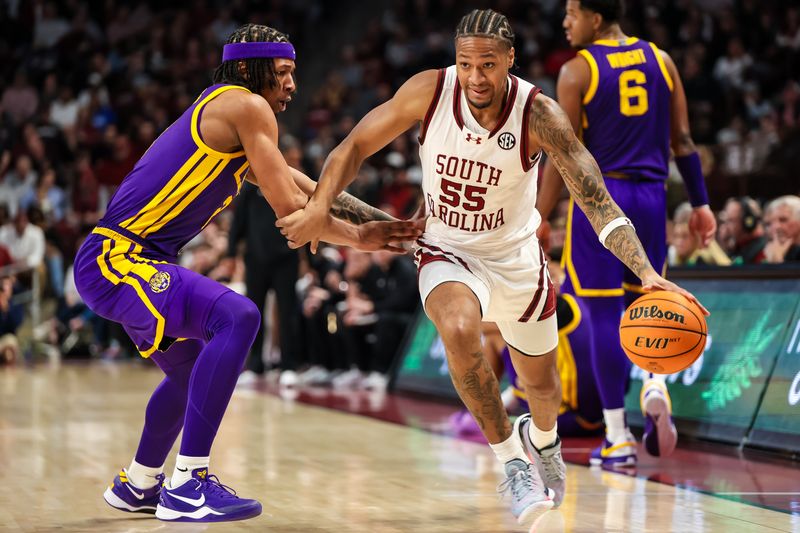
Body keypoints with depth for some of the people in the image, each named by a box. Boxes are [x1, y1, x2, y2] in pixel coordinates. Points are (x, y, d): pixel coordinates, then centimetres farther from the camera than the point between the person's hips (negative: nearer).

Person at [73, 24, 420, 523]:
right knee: (236, 317, -27)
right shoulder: (246, 106, -9)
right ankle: (186, 486, -27)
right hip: (115, 258, -11)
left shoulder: (225, 120, 21)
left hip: (113, 260, 11)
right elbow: (290, 207, -11)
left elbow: (312, 190, 24)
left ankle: (137, 484, 46)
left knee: (192, 367, 29)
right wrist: (358, 237, 1)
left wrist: (390, 226, 19)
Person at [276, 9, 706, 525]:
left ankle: (541, 439, 57)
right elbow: (356, 145, -8)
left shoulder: (538, 114, -25)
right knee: (459, 329, -34)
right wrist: (319, 206, -23)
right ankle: (512, 462, -16)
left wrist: (647, 272, -40)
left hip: (516, 256, 1)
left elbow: (598, 202, -28)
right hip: (448, 254, -1)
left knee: (541, 382, 18)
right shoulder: (430, 91, -21)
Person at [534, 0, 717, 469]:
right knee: (644, 304, 19)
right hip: (650, 195, 4)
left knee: (604, 314, 1)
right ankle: (656, 387, -7)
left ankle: (619, 440, 2)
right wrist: (700, 203, 12)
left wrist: (540, 219, -2)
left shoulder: (577, 70, -5)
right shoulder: (659, 60, 8)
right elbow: (683, 140, 7)